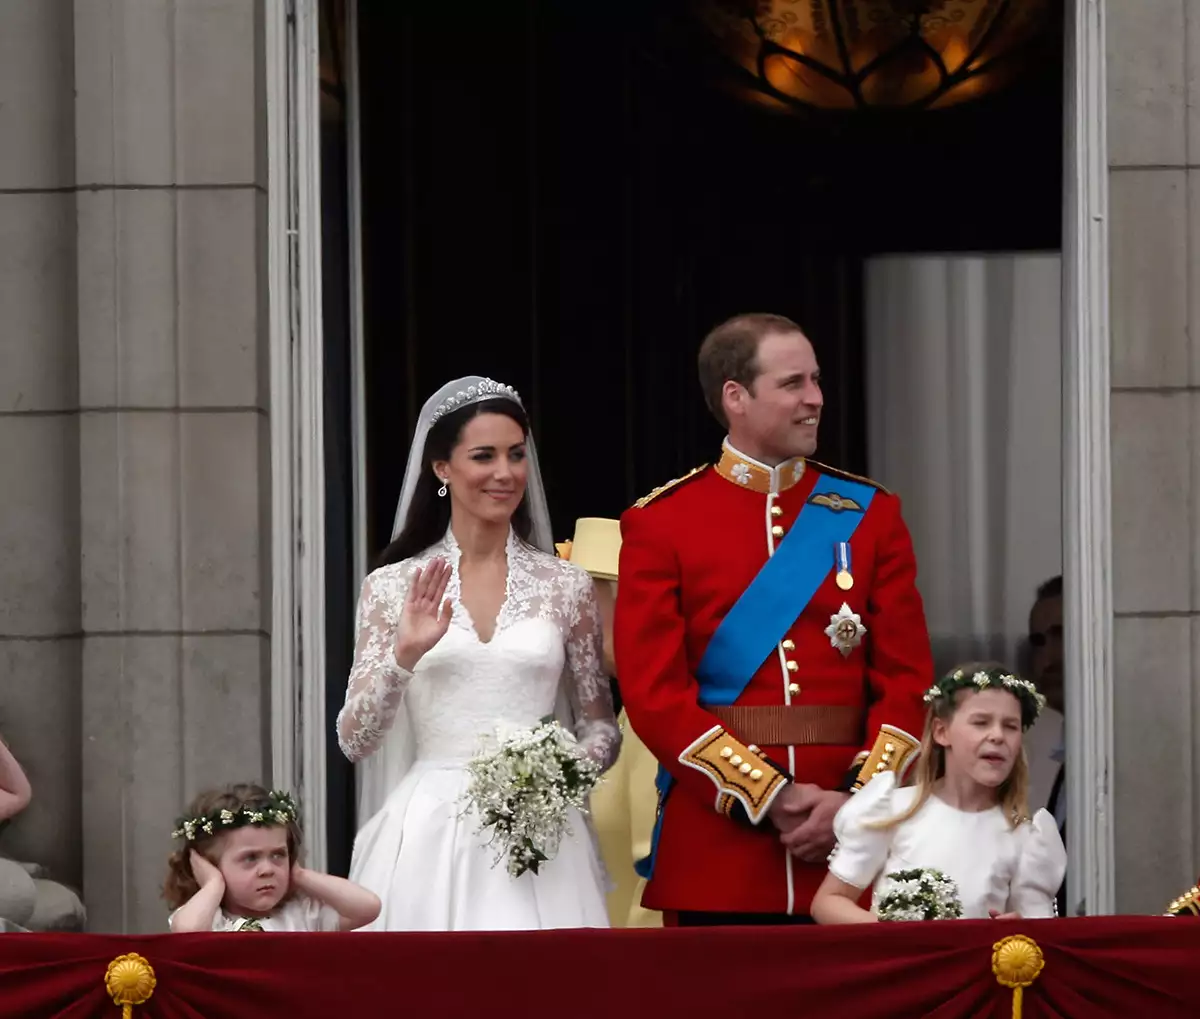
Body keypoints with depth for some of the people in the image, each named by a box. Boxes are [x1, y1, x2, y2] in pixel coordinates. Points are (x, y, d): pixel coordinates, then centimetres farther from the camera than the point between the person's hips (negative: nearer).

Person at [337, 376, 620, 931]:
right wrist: (403, 657, -15)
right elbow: (354, 740, 0)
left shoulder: (566, 586, 7)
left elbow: (601, 728, 13)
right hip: (428, 841, -1)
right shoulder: (394, 587, 5)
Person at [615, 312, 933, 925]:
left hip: (850, 848, 2)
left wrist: (859, 801, -10)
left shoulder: (869, 513, 10)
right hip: (715, 852, -2)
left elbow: (908, 679, 5)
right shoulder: (661, 524, 1)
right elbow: (655, 695, -6)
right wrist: (771, 799, -13)